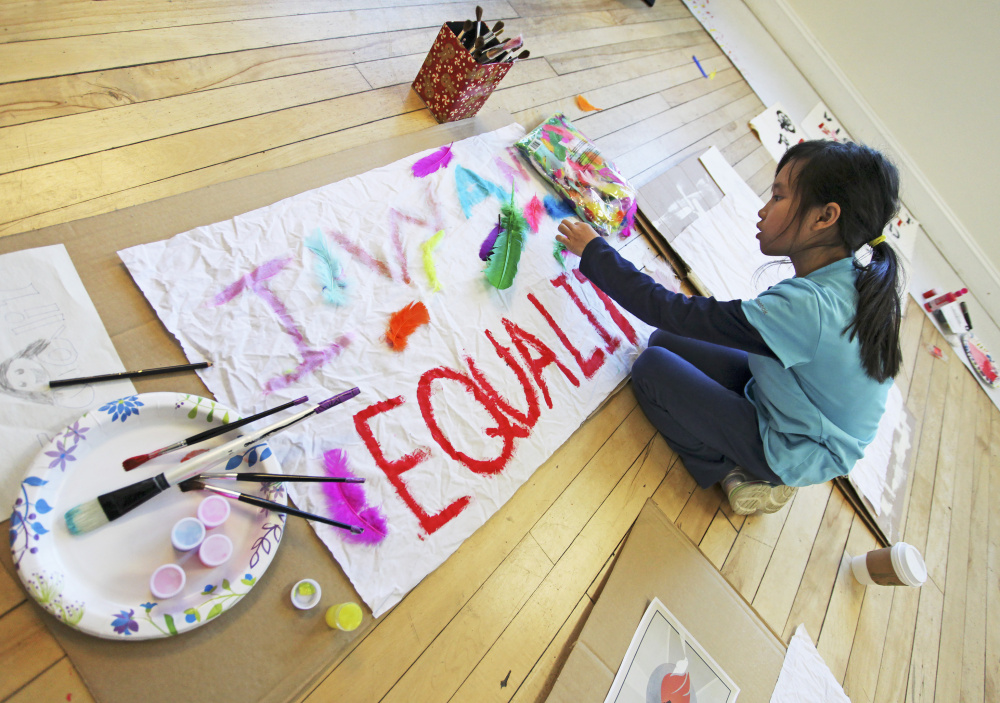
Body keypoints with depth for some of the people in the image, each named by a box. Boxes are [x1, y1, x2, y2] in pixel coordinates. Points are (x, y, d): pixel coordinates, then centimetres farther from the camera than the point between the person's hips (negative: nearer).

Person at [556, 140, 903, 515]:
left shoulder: (808, 305, -34)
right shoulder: (862, 283, -7)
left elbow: (680, 315, -31)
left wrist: (595, 252, -23)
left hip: (791, 454, -8)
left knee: (651, 368, -13)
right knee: (664, 342, 3)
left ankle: (732, 472, 0)